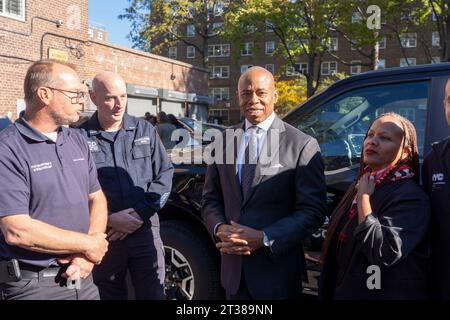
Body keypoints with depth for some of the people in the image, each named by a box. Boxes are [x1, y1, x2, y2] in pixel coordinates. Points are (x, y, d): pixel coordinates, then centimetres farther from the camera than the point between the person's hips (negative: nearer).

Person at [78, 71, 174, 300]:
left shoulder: (145, 130, 6)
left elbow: (165, 174, 4)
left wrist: (141, 212, -8)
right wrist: (109, 219, -16)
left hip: (145, 229, 2)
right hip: (102, 235, -1)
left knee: (153, 294, 3)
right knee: (109, 295, 13)